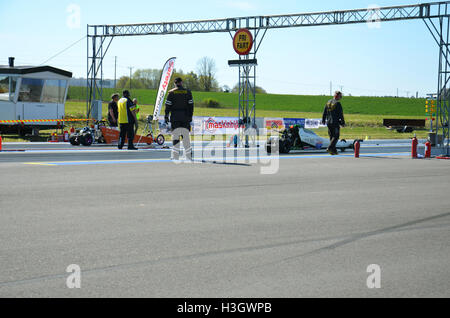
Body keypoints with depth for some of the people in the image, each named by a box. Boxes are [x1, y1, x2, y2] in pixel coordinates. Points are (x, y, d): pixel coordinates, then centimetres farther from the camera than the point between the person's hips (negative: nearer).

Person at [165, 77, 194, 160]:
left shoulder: (171, 93, 0)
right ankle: (189, 157, 7)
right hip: (185, 117, 1)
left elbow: (168, 106, -2)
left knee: (175, 137, 1)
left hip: (175, 117, -1)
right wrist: (190, 116, 10)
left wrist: (166, 117, 4)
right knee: (186, 137, 6)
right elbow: (191, 105, 4)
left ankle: (175, 157, -3)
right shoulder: (188, 92, 4)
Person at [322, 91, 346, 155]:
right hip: (335, 123, -7)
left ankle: (333, 150, 15)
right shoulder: (337, 103, -12)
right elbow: (341, 114, -11)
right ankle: (330, 148, -17)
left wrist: (323, 120, 23)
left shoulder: (328, 102, 9)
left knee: (331, 136, 13)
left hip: (329, 122, 7)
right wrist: (343, 123, -5)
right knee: (336, 136, -3)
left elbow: (324, 112, 15)